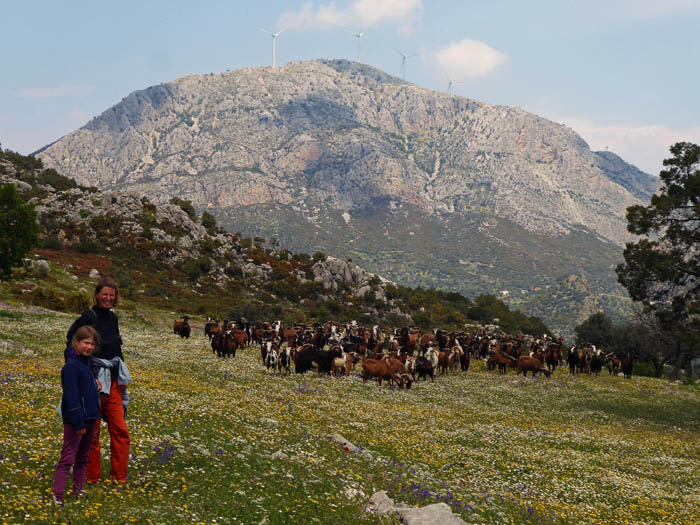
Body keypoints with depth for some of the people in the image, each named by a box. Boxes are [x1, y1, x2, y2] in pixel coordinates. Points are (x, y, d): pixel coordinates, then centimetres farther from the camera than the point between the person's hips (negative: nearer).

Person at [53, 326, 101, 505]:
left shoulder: (87, 362, 12)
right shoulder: (71, 366, -16)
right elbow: (71, 396, -20)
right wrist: (78, 423, -20)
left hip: (90, 418, 9)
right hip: (75, 419, -9)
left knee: (83, 457, 16)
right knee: (68, 458, -7)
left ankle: (78, 490, 25)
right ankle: (57, 495, -5)